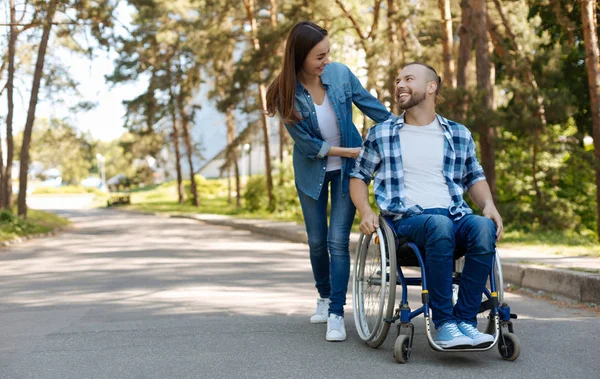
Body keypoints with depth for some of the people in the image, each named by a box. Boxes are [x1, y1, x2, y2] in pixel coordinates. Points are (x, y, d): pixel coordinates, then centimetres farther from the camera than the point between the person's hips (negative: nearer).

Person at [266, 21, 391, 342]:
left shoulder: (340, 73, -16)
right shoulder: (287, 94, -19)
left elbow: (372, 107, -5)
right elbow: (308, 145, -18)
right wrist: (355, 151, -19)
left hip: (348, 170, 0)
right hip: (312, 172, 0)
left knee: (338, 241, -8)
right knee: (317, 241, 11)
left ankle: (336, 314, -2)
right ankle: (324, 297, 35)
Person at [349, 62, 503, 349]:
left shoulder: (459, 135, 18)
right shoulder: (380, 135, 14)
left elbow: (474, 176, 27)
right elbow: (359, 176, 20)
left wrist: (488, 205, 6)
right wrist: (365, 211, 0)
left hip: (455, 215, 2)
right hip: (407, 219, -2)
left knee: (484, 228, -33)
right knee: (440, 225, -38)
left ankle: (466, 319, -28)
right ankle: (443, 323, -33)